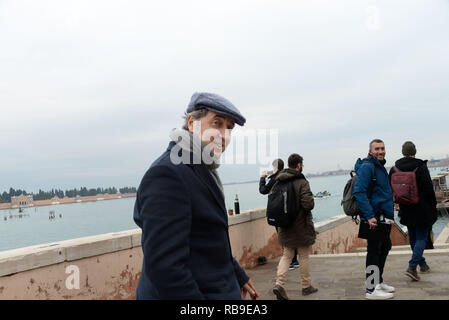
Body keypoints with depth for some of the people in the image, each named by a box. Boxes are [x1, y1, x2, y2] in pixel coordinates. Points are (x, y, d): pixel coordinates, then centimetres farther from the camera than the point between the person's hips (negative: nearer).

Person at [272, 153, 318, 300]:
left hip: (285, 227, 5)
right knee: (304, 257, 10)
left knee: (286, 255, 12)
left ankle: (279, 283, -4)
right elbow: (308, 204, -23)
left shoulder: (278, 182, 1)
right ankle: (306, 286, 23)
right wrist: (311, 204, -1)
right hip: (301, 227, -5)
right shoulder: (301, 182, -16)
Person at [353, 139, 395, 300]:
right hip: (373, 216, -10)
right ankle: (371, 290, 2)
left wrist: (388, 212, 21)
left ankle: (378, 281, 33)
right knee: (374, 250, -5)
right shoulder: (367, 167, -15)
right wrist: (369, 216, -28)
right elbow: (359, 192, -24)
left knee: (385, 246, 19)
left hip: (380, 216, 10)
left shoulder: (379, 166, 17)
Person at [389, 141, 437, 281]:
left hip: (406, 211, 5)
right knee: (421, 238, 0)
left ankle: (422, 264, 30)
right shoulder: (421, 167, -12)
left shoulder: (394, 169, 1)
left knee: (413, 238, 17)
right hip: (422, 210, -4)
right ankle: (412, 267, -14)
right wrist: (433, 207, -2)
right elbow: (429, 189, -12)